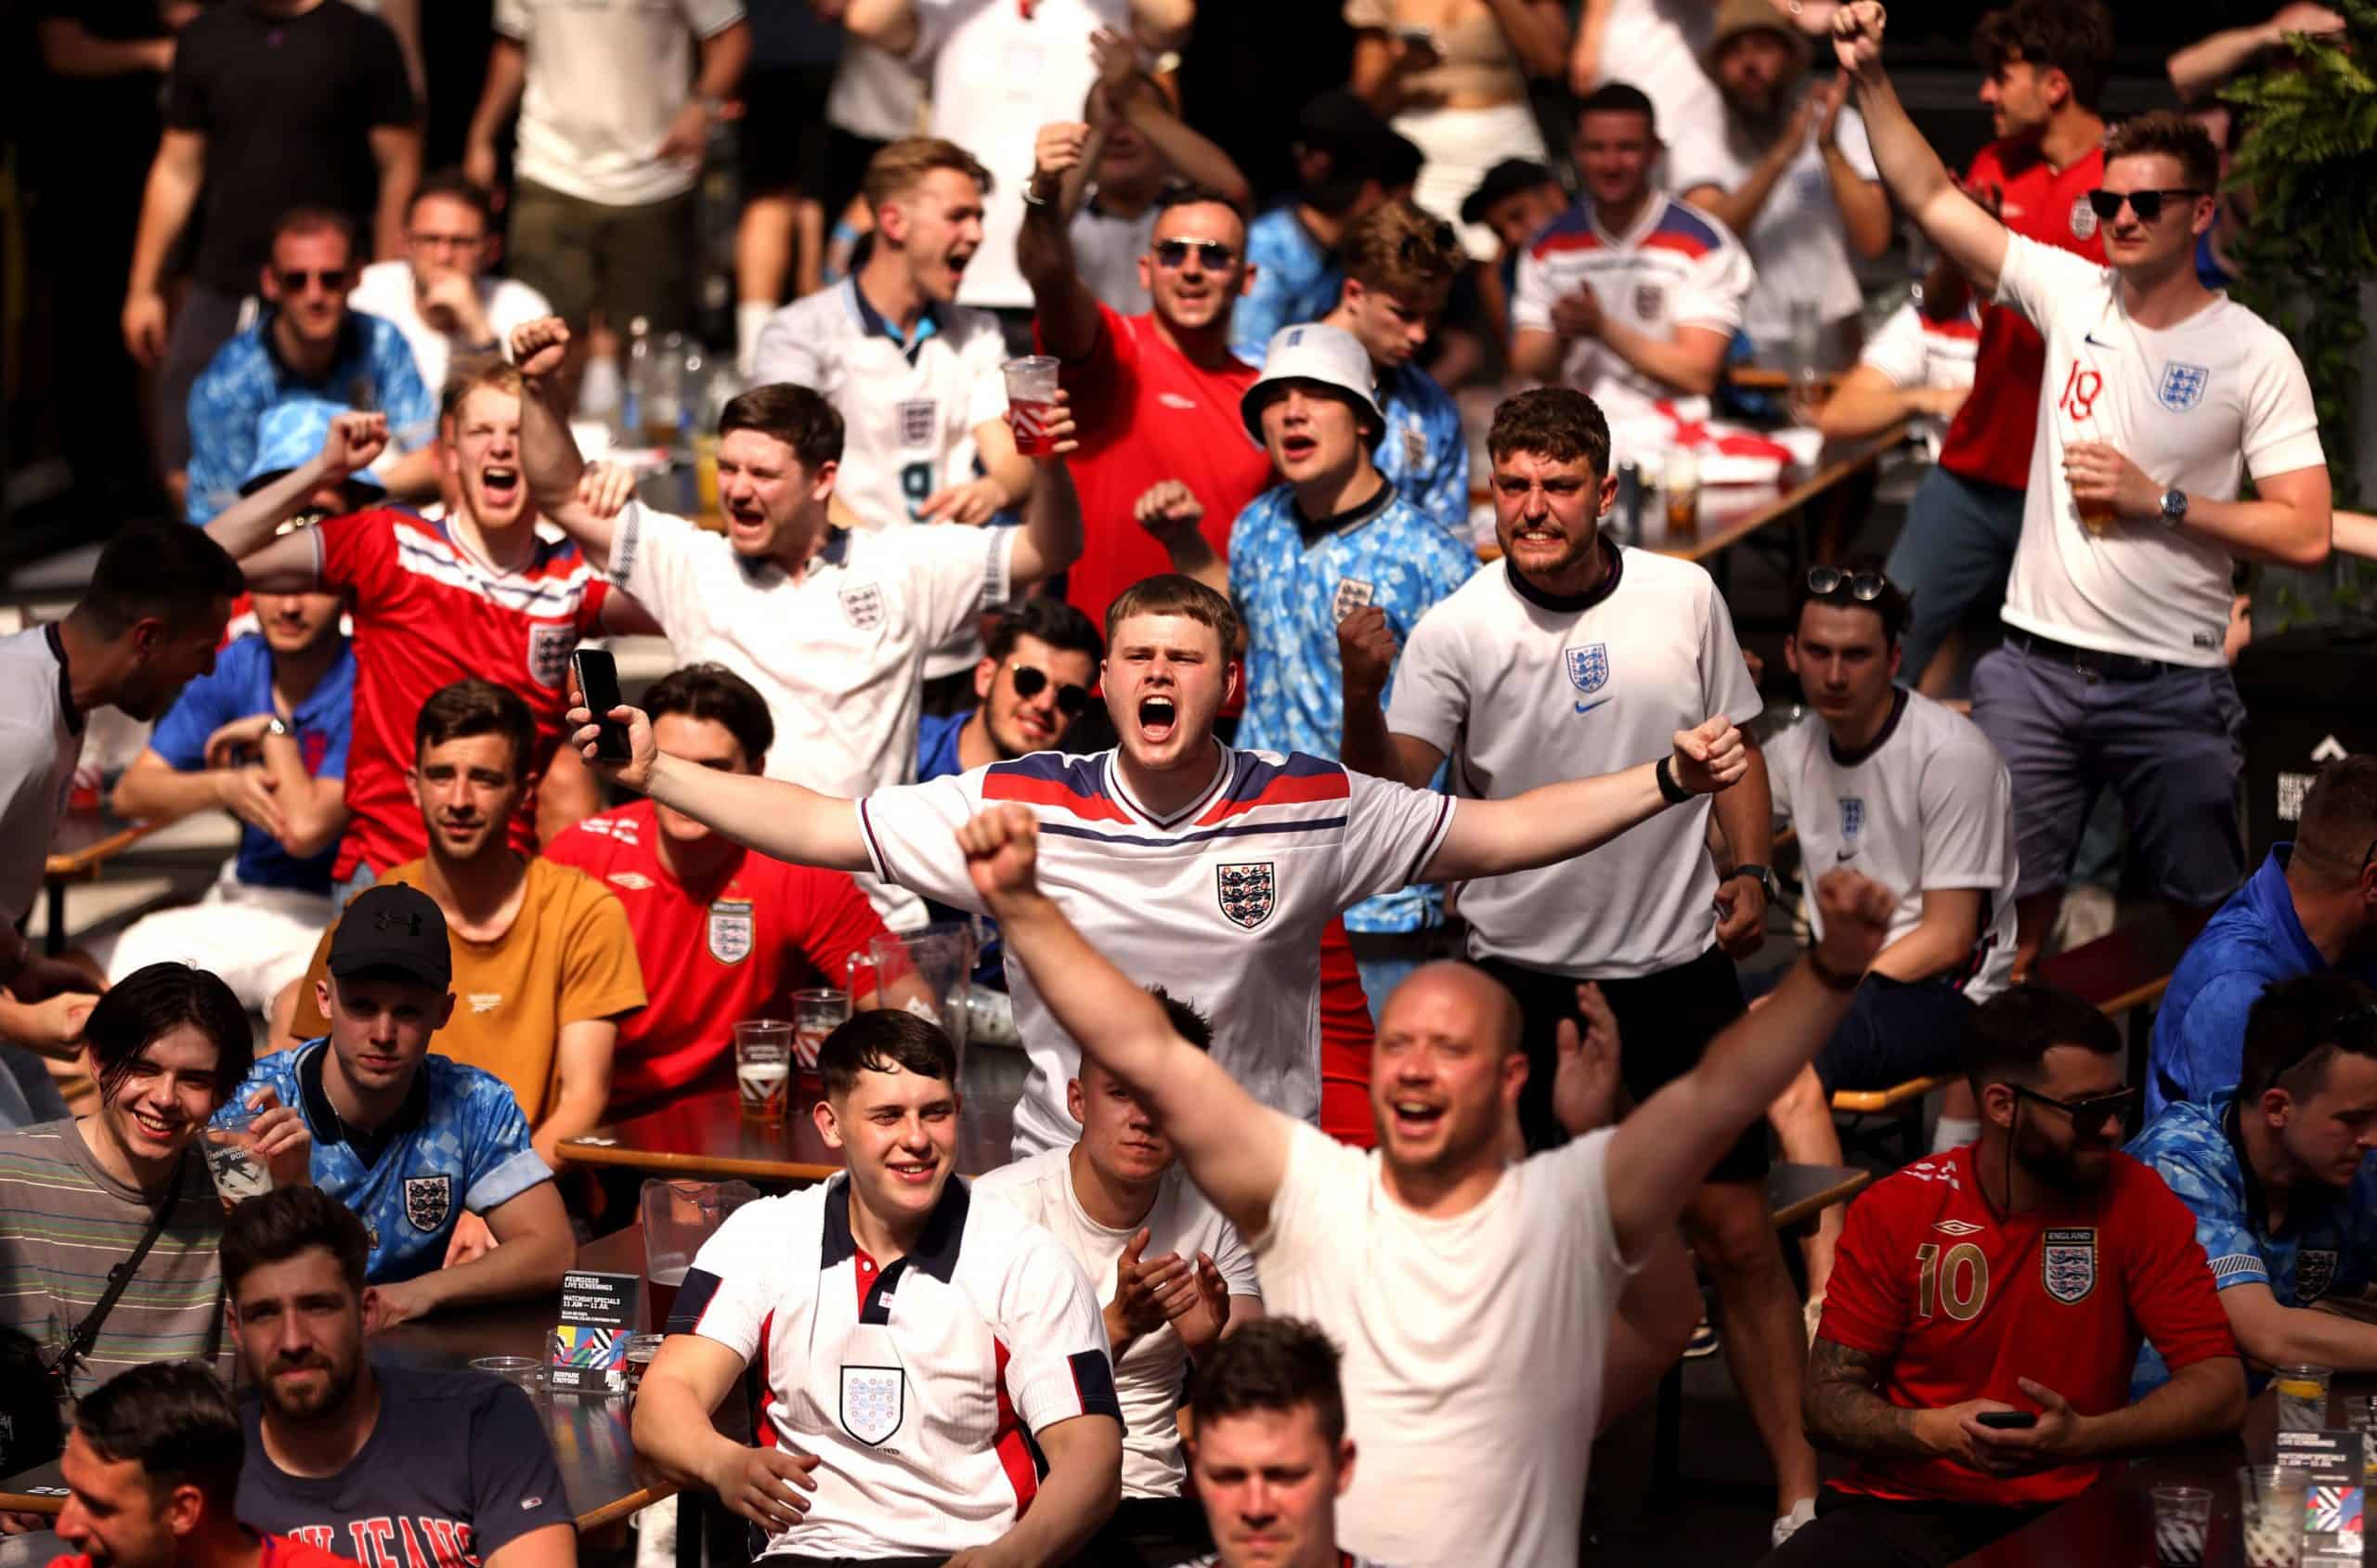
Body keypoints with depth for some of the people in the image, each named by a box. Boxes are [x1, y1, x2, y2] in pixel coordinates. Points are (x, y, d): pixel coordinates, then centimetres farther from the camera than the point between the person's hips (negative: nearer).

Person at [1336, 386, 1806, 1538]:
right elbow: (1392, 792, -17)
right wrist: (1361, 695, -34)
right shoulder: (1457, 629, -9)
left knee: (1737, 1234, 3)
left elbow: (1733, 746, 12)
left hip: (1678, 964, 1)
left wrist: (1749, 870, 0)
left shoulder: (1685, 598, -1)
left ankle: (1798, 1485, 12)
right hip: (1523, 972, -1)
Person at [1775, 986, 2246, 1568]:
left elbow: (2220, 1388, -7)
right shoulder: (1894, 1210, -2)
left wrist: (2082, 1438, -25)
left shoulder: (2137, 1201, -4)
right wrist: (1934, 1430, -22)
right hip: (1899, 1513, 0)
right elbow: (1828, 1403, -1)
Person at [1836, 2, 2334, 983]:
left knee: (2210, 912, 9)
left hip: (2172, 683, -3)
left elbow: (2305, 535, -11)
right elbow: (1931, 198, 3)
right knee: (2007, 908, 3)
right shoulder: (2071, 293, 3)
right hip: (2035, 669, 3)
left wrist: (2156, 500, -15)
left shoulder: (2254, 355, -6)